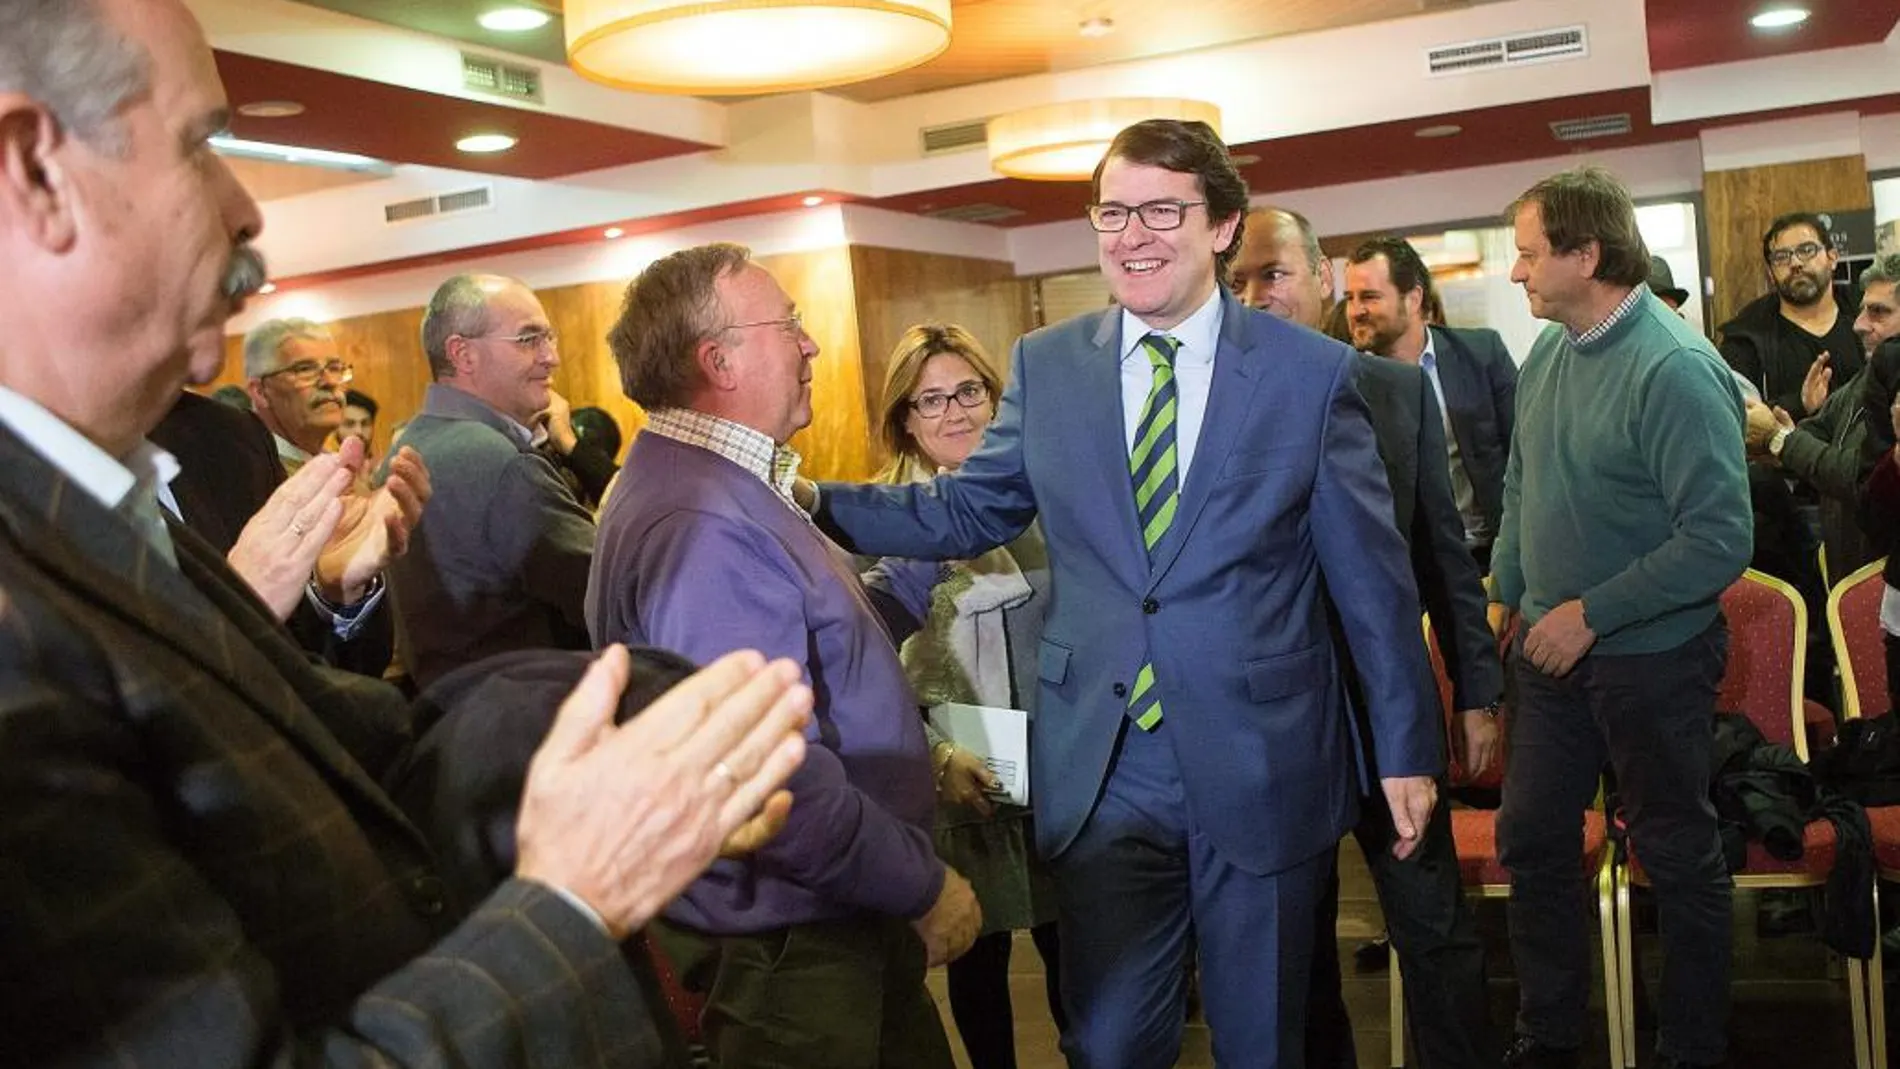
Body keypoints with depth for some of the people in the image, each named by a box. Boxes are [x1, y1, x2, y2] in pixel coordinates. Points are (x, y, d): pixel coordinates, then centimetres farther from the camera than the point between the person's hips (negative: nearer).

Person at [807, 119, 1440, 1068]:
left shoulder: (1313, 372, -4)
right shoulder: (1045, 366, 3)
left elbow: (1371, 576, 0)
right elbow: (965, 511, 8)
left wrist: (1407, 749, 2)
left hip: (1263, 767, -1)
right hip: (1100, 772, 1)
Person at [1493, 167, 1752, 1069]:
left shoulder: (1676, 370, -21)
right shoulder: (1544, 356, 2)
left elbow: (1721, 540, -24)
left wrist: (1592, 613, -21)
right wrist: (1507, 591, 8)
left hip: (1650, 655, -7)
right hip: (1552, 647, 7)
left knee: (1678, 857, 11)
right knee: (1531, 839, 13)